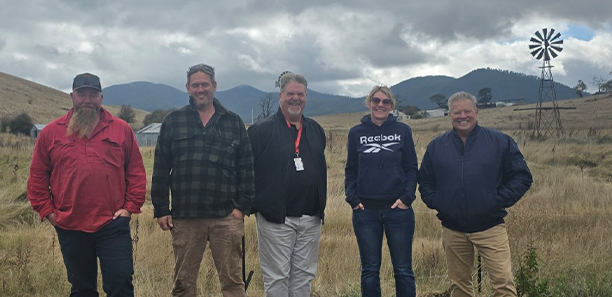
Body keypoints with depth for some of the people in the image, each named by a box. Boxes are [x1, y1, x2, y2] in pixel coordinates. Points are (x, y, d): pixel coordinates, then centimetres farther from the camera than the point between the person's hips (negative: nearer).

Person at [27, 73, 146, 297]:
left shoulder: (121, 129, 5)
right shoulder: (51, 133, 7)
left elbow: (136, 172, 5)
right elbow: (37, 177, 9)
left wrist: (131, 207, -1)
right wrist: (47, 211, 2)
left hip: (113, 225, -1)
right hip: (70, 228, 2)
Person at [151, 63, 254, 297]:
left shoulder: (234, 122, 8)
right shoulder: (173, 121, 7)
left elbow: (246, 168, 7)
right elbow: (160, 170, 6)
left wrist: (243, 206, -2)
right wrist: (161, 210, 1)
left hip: (226, 217, 0)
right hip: (185, 217, 0)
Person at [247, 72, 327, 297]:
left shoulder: (315, 130, 13)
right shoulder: (261, 130, -4)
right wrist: (251, 205, -10)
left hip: (311, 220, 5)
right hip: (275, 220, -5)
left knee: (304, 276, 12)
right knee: (276, 278, 1)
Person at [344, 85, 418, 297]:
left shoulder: (403, 131, 3)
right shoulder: (356, 133, 6)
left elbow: (411, 168, 3)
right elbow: (350, 171, 8)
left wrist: (407, 197, -8)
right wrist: (352, 198, -4)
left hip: (398, 209, -1)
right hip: (365, 211, 1)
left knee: (403, 270, 5)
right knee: (370, 270, 9)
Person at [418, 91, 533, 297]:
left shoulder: (501, 141, 0)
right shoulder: (436, 146, 8)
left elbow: (522, 176, 2)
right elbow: (424, 180, 16)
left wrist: (499, 201, -8)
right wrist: (434, 202, 0)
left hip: (490, 227, -2)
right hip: (452, 230, 3)